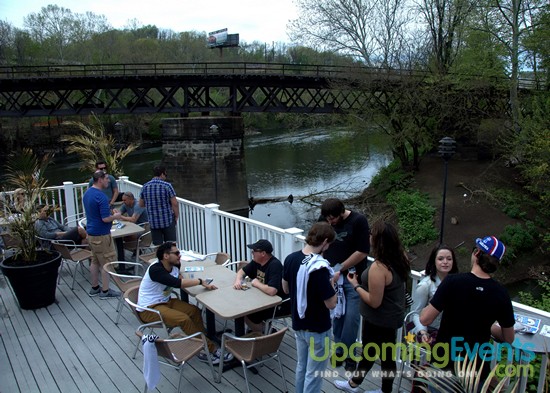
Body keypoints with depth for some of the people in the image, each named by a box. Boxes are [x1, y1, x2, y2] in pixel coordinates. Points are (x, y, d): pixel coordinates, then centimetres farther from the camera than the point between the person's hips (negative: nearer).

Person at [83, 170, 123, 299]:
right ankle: (105, 291, 9)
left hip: (91, 232, 9)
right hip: (101, 235, -9)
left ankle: (94, 288, 27)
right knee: (107, 263, 2)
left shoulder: (87, 193, 8)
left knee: (95, 261, 18)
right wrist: (115, 216, -7)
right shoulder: (101, 196, -23)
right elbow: (105, 218, -26)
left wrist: (111, 214, 16)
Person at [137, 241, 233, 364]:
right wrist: (200, 281, -30)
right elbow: (177, 283, -36)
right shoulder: (155, 270, -26)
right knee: (183, 319, -25)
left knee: (194, 311, -10)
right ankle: (211, 350, -15)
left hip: (165, 301, 9)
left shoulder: (174, 266, -1)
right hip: (149, 309, -8)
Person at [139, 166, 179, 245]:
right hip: (168, 221, -3)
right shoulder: (167, 186, -12)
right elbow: (174, 203, -13)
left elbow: (141, 204, 10)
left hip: (153, 222, 4)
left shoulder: (145, 187, 1)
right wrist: (176, 217, -1)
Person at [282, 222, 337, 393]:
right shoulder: (320, 268, -29)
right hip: (317, 329, -7)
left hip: (298, 324, 7)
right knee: (314, 373, 11)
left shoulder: (290, 259, -6)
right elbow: (331, 304, -22)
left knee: (301, 366, 25)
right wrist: (331, 282, -8)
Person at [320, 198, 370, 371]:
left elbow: (362, 252, -15)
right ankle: (339, 348, 26)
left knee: (351, 316, -2)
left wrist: (340, 269, -14)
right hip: (332, 276, 3)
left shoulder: (359, 221, -16)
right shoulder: (324, 219, -3)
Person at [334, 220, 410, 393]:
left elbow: (374, 302, -26)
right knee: (387, 353, 19)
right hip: (393, 316, 7)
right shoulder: (400, 258, -7)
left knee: (369, 352, 14)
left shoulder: (378, 267, -32)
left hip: (378, 320, -7)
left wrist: (356, 285, -15)